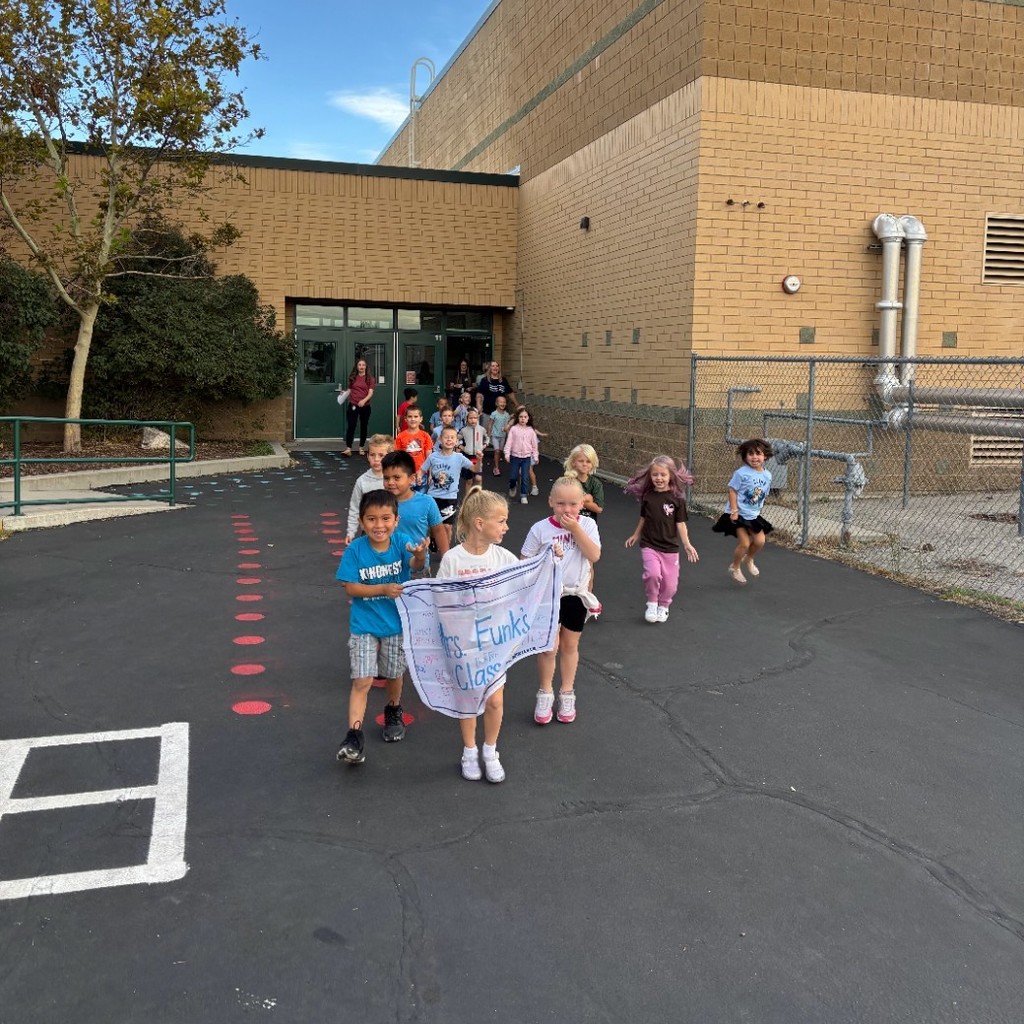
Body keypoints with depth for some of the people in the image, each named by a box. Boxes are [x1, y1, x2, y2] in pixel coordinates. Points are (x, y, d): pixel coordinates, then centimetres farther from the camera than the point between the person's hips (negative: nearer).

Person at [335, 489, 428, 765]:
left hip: (397, 623, 1)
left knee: (394, 674, 19)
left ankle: (393, 713, 46)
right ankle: (354, 736, -5)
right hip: (364, 626, -1)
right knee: (362, 681, -7)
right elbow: (351, 587, -14)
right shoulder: (355, 550, -15)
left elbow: (415, 564, -34)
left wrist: (420, 555, -57)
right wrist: (383, 589, -26)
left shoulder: (401, 542, -15)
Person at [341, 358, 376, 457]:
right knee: (351, 426, -7)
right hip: (352, 405, 1)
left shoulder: (369, 378, 0)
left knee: (363, 427, 9)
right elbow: (350, 390, 17)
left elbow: (371, 392, -8)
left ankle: (361, 448, 21)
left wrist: (364, 400, -25)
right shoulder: (353, 377, 7)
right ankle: (348, 449, -12)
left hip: (365, 406, -1)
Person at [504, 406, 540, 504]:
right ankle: (512, 488, 37)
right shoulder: (513, 429, -5)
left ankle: (524, 495, 10)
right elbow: (509, 442, -6)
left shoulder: (531, 430, 0)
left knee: (525, 477, -1)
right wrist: (507, 454, -12)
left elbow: (534, 444, 5)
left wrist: (535, 456, 5)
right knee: (513, 476, 5)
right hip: (515, 456, -1)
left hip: (527, 457, 1)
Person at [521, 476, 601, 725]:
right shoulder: (540, 529, -9)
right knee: (550, 646, -2)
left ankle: (567, 693, 31)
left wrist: (575, 528, -22)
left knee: (570, 645, 14)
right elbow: (525, 562, -2)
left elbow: (594, 556, -19)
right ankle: (545, 693, 20)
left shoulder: (587, 525, -6)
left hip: (576, 595, 2)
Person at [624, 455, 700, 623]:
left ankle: (663, 606, 33)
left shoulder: (677, 499, -8)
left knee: (669, 581, 5)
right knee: (652, 573, -21)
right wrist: (636, 535, 23)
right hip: (649, 545, 0)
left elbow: (680, 523, -4)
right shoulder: (647, 496, -2)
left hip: (670, 547, 0)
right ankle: (652, 603, 4)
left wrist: (687, 545, -9)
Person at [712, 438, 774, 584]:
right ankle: (734, 567, 20)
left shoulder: (767, 475, -1)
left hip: (753, 515, 6)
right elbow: (732, 491, -15)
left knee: (760, 541, 0)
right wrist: (734, 511, -18)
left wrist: (758, 509, 10)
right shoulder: (741, 473, -18)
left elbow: (763, 495, 11)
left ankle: (748, 559, 32)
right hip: (738, 514, -6)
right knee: (744, 543, -7)